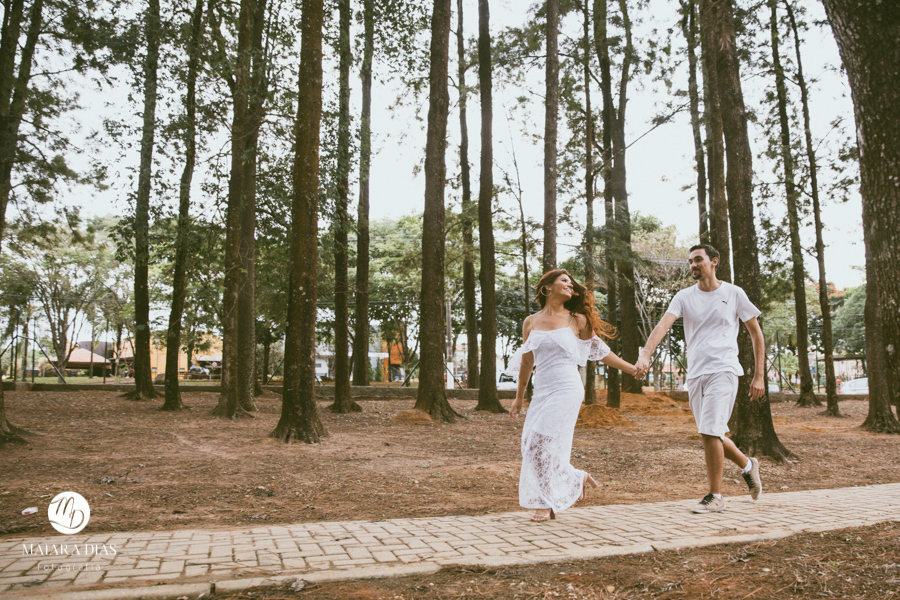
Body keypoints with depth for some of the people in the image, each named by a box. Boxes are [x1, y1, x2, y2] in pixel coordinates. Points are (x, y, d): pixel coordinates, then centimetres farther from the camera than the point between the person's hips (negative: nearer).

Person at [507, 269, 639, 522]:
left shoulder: (576, 320, 3)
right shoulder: (531, 322, 10)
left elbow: (599, 350, 12)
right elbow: (526, 361, 18)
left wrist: (632, 369, 13)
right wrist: (519, 397, 22)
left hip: (566, 389, -4)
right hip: (541, 391, 4)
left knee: (542, 442, -11)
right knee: (532, 443, -1)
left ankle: (547, 503, 10)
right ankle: (577, 479, 18)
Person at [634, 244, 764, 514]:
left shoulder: (734, 294, 2)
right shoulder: (684, 297, 7)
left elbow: (756, 334, 8)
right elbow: (663, 325, -9)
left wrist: (759, 376, 4)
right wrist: (645, 356, -26)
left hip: (723, 371, -4)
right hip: (695, 374, 4)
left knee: (710, 432, -13)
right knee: (712, 435, 13)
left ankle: (715, 496, 1)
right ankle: (747, 465, 40)